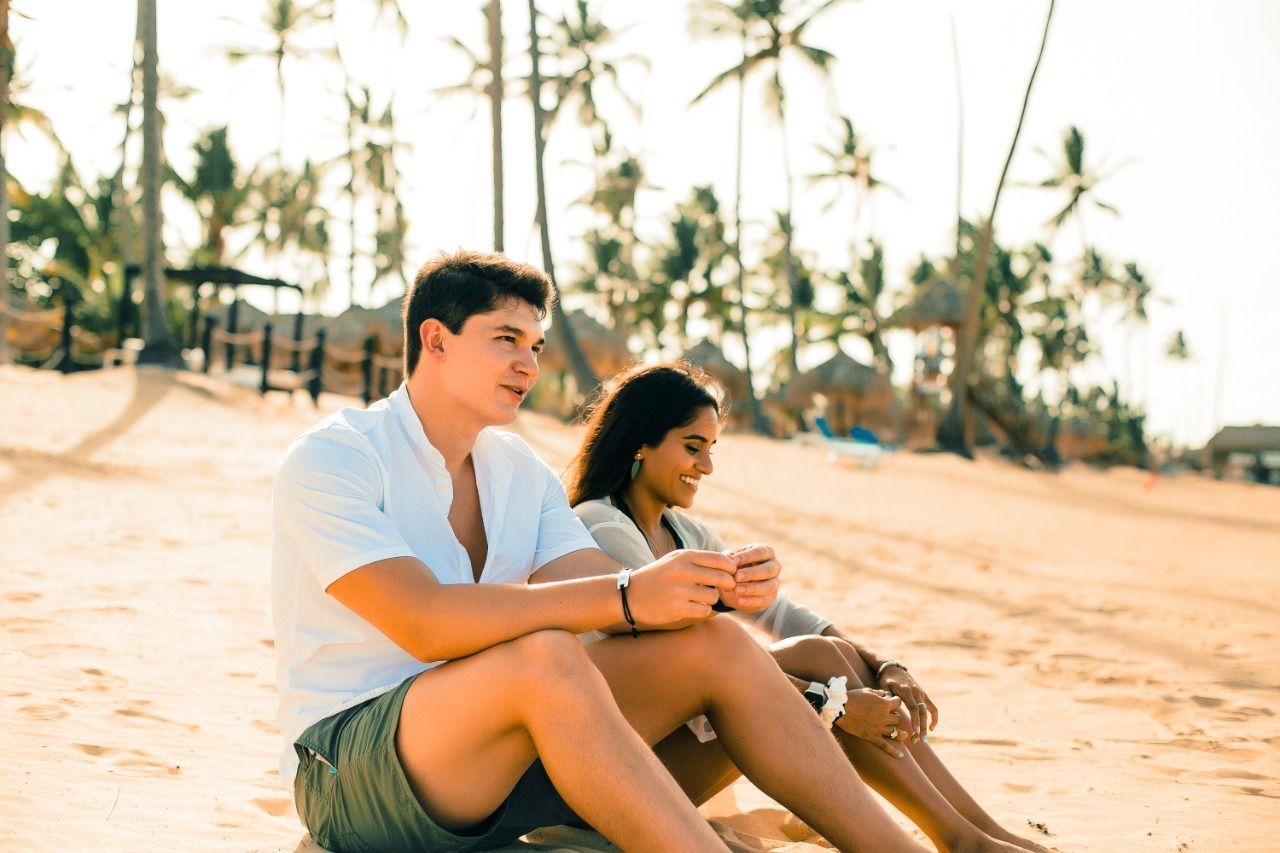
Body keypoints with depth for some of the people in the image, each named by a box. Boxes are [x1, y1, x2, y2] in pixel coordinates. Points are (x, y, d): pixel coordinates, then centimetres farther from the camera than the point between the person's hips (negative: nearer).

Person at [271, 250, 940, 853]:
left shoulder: (521, 472, 12)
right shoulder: (329, 460, -12)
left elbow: (601, 589, 0)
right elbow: (424, 622, -27)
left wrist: (712, 589, -21)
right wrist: (625, 597, -33)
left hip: (500, 742, 7)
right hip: (346, 772, -7)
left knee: (713, 644, -10)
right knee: (547, 657, -36)